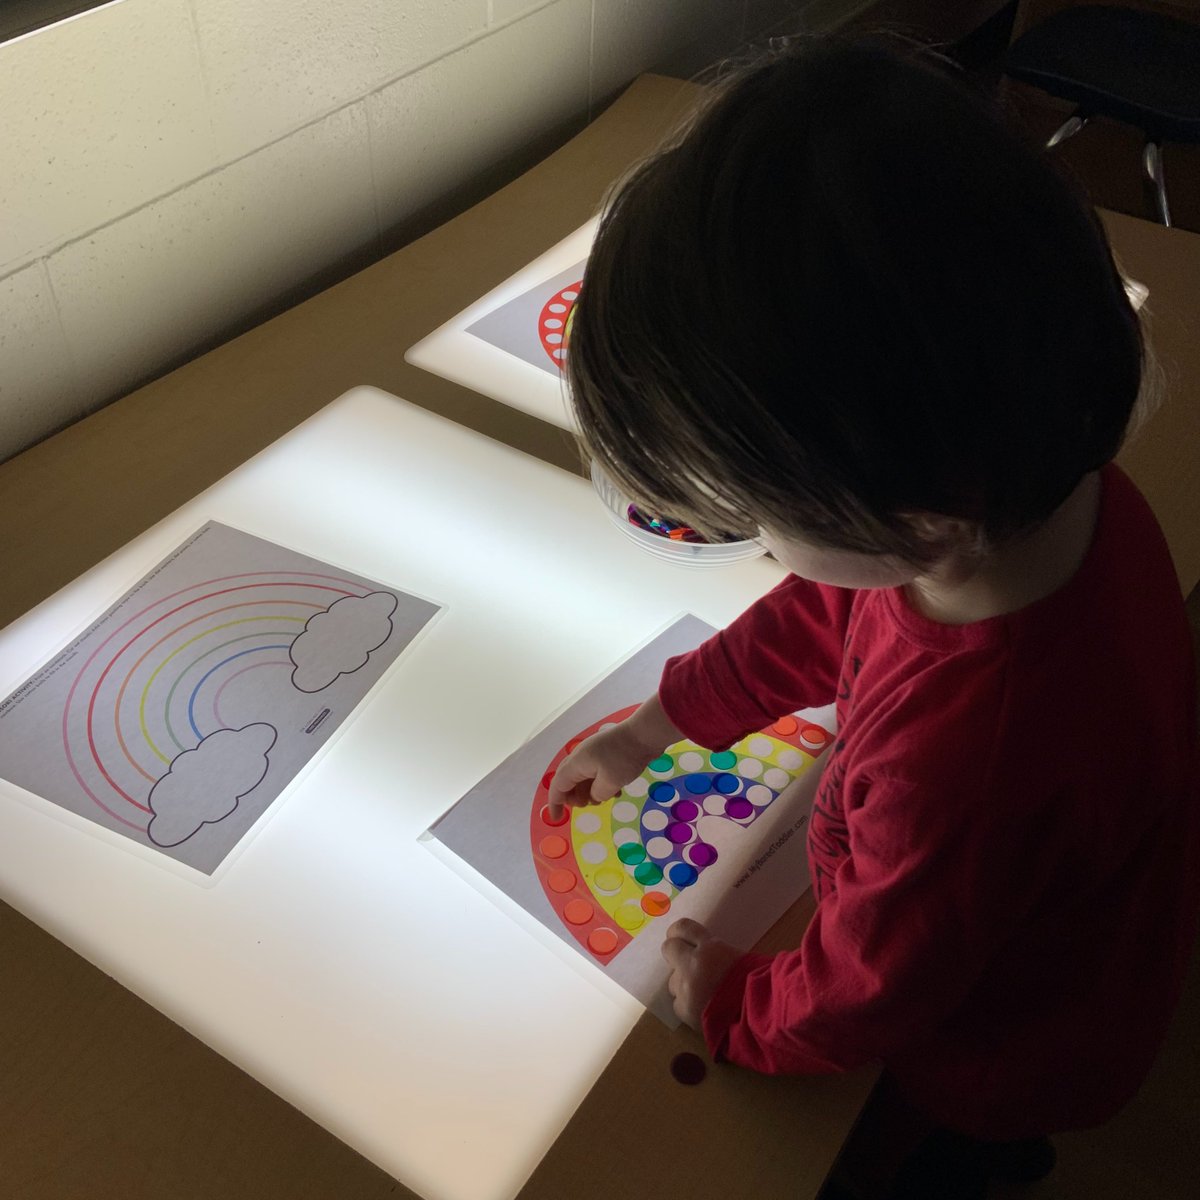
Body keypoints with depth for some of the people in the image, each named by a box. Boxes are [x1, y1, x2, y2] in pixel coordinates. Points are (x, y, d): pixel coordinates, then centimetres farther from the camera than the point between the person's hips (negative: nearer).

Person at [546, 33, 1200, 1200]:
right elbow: (827, 612, -7)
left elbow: (864, 999, -29)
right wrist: (661, 719, 2)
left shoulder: (962, 762, -51)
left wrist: (735, 1007, -8)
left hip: (998, 1052, -6)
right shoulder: (1041, 481, -27)